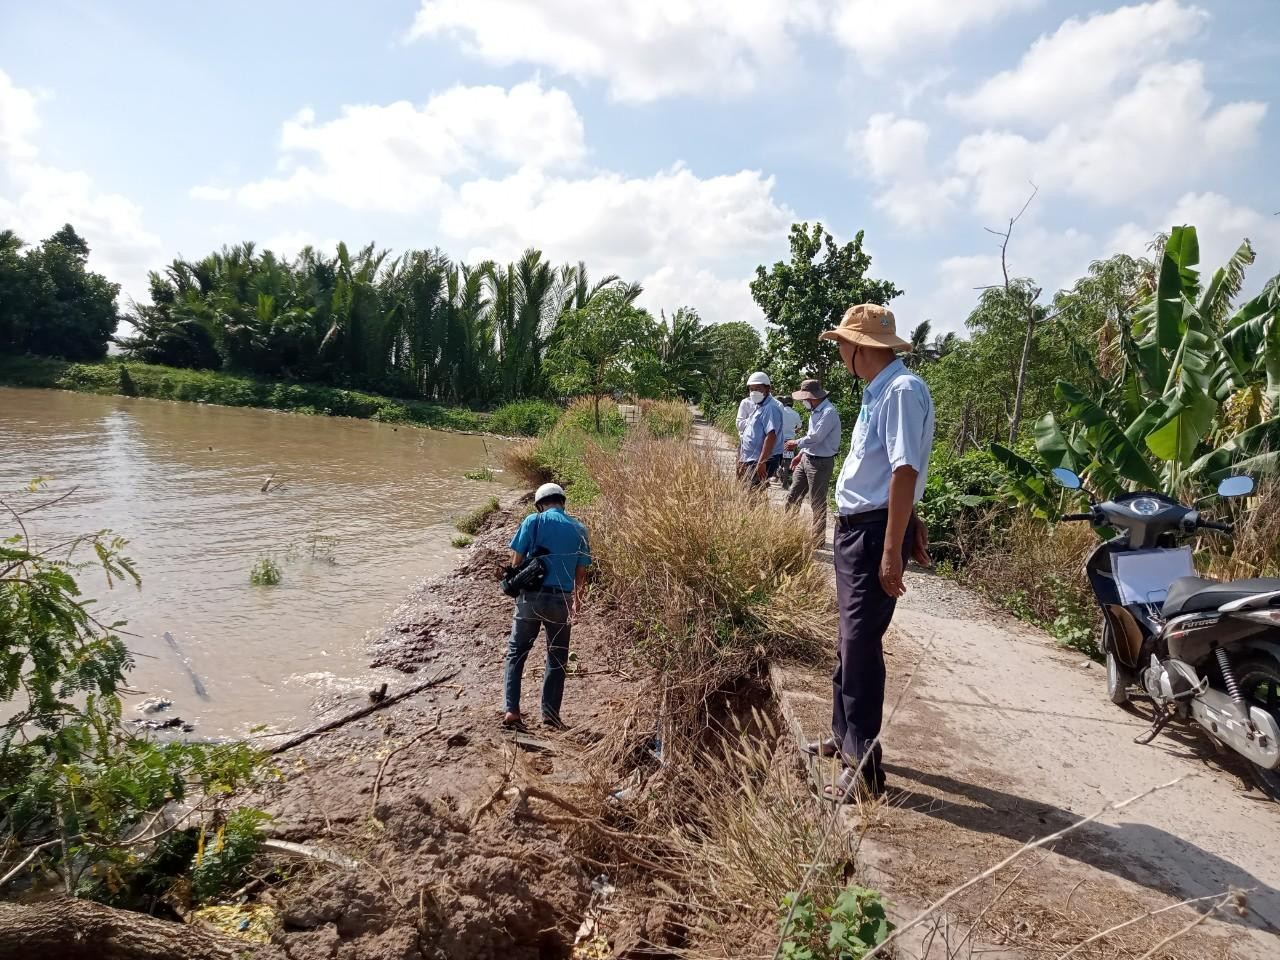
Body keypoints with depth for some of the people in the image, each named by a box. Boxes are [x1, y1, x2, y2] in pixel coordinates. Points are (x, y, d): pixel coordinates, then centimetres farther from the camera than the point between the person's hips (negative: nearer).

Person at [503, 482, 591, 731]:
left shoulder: (533, 521, -2)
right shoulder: (579, 529, 5)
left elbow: (516, 559, -4)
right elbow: (581, 573, 6)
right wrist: (576, 604, 17)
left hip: (531, 597, -1)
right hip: (562, 600, 1)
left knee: (516, 653, 12)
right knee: (557, 658, 14)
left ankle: (511, 710, 6)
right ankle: (550, 713, 14)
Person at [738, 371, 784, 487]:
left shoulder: (771, 408, -15)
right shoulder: (757, 406, 17)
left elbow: (771, 436, -25)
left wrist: (761, 462, -30)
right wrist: (742, 460, 22)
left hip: (763, 461, -10)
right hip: (751, 460, 10)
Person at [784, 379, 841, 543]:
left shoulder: (829, 412, -19)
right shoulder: (815, 411, 10)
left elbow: (816, 437, -25)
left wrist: (797, 443, -10)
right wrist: (801, 454, 19)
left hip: (821, 462, -9)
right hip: (806, 459, 9)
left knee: (817, 503, 0)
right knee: (793, 497, 13)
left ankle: (818, 538, 11)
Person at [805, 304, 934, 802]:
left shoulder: (901, 390, -17)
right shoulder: (877, 391, 12)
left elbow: (906, 471, -23)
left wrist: (892, 551, -25)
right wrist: (910, 523, 24)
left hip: (875, 532, -10)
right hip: (853, 527, 10)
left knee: (860, 646, -4)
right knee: (850, 641, 20)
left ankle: (864, 767, 8)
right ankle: (845, 737, 37)